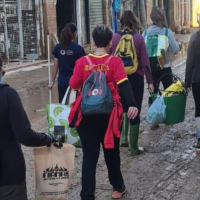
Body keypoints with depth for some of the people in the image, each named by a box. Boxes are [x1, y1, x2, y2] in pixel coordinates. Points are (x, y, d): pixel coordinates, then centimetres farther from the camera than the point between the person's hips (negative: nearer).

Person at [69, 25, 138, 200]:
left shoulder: (83, 62, -4)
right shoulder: (114, 62, -8)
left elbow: (74, 86, -2)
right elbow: (124, 84, -20)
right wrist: (132, 104, -30)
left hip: (87, 114, 1)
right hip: (108, 114, 0)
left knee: (89, 155, 5)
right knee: (111, 151, 18)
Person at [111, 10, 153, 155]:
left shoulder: (115, 37, -4)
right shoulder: (139, 38, -7)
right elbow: (145, 61, -8)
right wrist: (150, 81, -1)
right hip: (136, 77, -2)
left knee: (124, 107, 24)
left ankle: (123, 137, 13)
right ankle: (134, 147, 10)